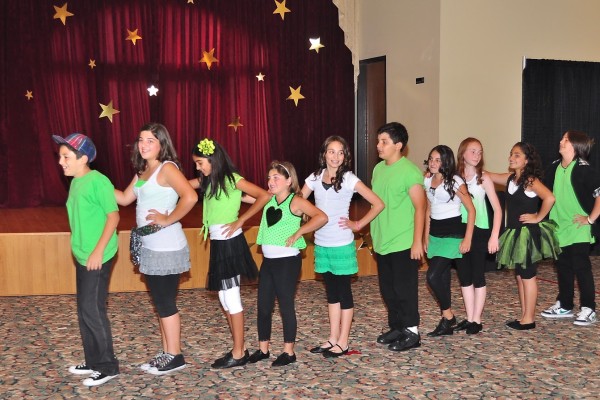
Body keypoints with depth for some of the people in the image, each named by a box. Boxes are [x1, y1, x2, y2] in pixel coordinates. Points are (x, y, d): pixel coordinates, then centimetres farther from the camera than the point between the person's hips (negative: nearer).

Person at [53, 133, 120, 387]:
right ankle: (93, 362, 26)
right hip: (82, 256, 9)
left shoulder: (98, 181, -16)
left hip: (98, 257, -9)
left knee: (92, 310, -5)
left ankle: (108, 366, 7)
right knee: (84, 310, 14)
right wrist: (79, 250, 17)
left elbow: (113, 216, -17)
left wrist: (98, 251, -20)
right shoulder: (75, 182, 10)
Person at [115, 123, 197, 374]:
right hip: (149, 246, 9)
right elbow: (125, 199, 16)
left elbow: (190, 197, -27)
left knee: (166, 302, 0)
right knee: (160, 302, 15)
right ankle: (166, 353, 25)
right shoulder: (143, 171, 14)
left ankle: (175, 357, 11)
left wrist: (168, 219, -21)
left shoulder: (167, 168, -13)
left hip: (166, 247, -9)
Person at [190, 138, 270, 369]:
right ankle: (239, 348, 23)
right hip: (217, 243, 8)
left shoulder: (232, 179, -11)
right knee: (224, 298, 13)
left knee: (232, 298, -2)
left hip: (230, 243, -8)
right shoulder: (207, 182, 11)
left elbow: (264, 196, -16)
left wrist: (240, 221, -16)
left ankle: (238, 354, 7)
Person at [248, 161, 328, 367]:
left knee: (286, 306, 2)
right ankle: (263, 349, 24)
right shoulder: (269, 199, 8)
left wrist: (297, 234, -22)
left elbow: (321, 217, -24)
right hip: (268, 261, 7)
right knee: (263, 306, 11)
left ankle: (289, 352, 14)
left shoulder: (296, 201, -11)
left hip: (287, 261, -7)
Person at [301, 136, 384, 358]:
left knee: (343, 291, 4)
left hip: (342, 245, -5)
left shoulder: (349, 179, -9)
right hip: (321, 244, 5)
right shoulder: (315, 178, 4)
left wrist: (358, 224, -11)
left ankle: (343, 342, 11)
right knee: (331, 291, 14)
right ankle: (333, 338, 23)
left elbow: (378, 204, -11)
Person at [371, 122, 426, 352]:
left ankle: (412, 332, 13)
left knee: (404, 289, 1)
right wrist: (374, 234, 16)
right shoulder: (378, 169, 9)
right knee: (388, 289, 14)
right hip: (382, 242, 8)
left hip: (403, 244, -7)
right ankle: (396, 327, 27)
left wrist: (417, 242, -18)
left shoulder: (410, 172, -14)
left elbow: (420, 208, -15)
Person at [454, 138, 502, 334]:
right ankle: (469, 318, 19)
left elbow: (497, 209, -6)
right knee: (464, 276, 9)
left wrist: (494, 236, -12)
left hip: (479, 231, -3)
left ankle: (477, 320, 11)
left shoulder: (484, 178, -5)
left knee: (478, 276, 3)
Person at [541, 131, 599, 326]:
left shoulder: (583, 169, -15)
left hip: (578, 229, -7)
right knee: (563, 268, 14)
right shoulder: (555, 167, 6)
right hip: (560, 228, 7)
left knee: (582, 268, -3)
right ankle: (564, 306, 25)